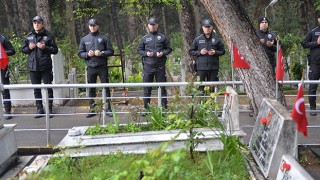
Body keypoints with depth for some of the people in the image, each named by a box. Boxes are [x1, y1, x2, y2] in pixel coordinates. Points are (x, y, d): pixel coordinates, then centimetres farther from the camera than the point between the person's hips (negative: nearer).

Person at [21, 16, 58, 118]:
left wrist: (45, 47, -16)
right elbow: (23, 49, 15)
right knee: (36, 90, 10)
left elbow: (55, 50, -2)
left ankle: (49, 109, 14)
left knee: (48, 88, 4)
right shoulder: (29, 36, 8)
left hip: (46, 67, -3)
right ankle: (39, 109, 19)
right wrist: (29, 48, -5)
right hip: (33, 67, 3)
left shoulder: (48, 36, -2)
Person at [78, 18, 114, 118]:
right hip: (90, 67, 2)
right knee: (91, 89, 7)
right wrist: (87, 54, -8)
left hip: (102, 67, -2)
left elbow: (111, 51, 2)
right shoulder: (84, 39, 9)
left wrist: (101, 53, -14)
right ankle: (92, 109, 15)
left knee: (106, 88, 1)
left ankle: (108, 108, 8)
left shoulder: (104, 38, 3)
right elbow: (80, 53, 11)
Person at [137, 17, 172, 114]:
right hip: (148, 66, 1)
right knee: (147, 88, 5)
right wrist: (146, 53, -6)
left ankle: (164, 107, 12)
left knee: (162, 87, 4)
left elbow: (169, 49, 8)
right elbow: (139, 50, 13)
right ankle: (146, 108, 13)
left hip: (160, 66, -1)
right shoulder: (145, 38, 8)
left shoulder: (163, 37, 6)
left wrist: (163, 53, -11)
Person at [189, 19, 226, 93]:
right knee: (200, 86, 0)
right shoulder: (197, 39, 5)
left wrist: (215, 52, -7)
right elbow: (191, 51, 8)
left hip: (213, 68, 1)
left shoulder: (216, 39, 6)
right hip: (201, 67, 0)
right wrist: (199, 52, -8)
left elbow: (223, 51, 12)